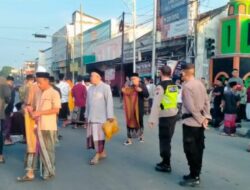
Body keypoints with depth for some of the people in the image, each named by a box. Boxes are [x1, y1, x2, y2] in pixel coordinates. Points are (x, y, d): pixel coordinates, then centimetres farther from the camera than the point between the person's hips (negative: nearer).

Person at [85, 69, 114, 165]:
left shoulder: (105, 87, -9)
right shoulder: (90, 88, 11)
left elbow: (109, 102, -11)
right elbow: (88, 103, 15)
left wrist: (110, 116, -14)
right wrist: (86, 115, 15)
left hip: (101, 116, -7)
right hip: (91, 116, 7)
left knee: (99, 135, -4)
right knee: (93, 135, 9)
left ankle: (97, 155, 5)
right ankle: (102, 152, 22)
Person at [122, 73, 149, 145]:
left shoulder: (142, 86, -2)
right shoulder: (130, 88, 8)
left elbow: (147, 95, -13)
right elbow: (127, 96, 14)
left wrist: (141, 90, -29)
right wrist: (124, 92, -7)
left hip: (139, 108, -3)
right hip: (130, 108, 3)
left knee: (139, 121, 11)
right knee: (130, 121, -1)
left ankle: (141, 135, 34)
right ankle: (129, 139, 3)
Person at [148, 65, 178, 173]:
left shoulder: (161, 86, -15)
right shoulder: (174, 86, 7)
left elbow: (156, 104, -18)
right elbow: (175, 101, 8)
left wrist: (152, 119, -16)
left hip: (165, 117, -8)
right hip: (174, 115, 8)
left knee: (164, 140, 1)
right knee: (167, 139, 17)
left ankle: (166, 165, 8)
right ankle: (165, 162, 28)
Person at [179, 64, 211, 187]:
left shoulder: (186, 86, -17)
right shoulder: (200, 84, 8)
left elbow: (191, 107, -20)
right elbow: (207, 101, 6)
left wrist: (201, 119, -12)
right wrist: (206, 117, 2)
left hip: (191, 122, -8)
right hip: (199, 121, 8)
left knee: (190, 150, 0)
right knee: (198, 149, 13)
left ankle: (194, 177, 6)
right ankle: (196, 174, 23)